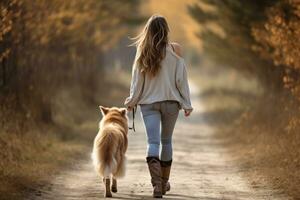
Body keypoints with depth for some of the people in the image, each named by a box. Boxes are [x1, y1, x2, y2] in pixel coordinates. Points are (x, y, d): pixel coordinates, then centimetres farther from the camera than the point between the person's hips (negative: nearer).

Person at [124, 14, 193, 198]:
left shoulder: (142, 52, -2)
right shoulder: (175, 50, -6)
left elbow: (137, 79, 1)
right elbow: (181, 79, -5)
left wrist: (132, 101, 14)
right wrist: (186, 104, 1)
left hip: (148, 103, 0)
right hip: (171, 101, 0)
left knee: (153, 142, -4)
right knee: (167, 141, 16)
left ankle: (157, 182, -25)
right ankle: (164, 182, 27)